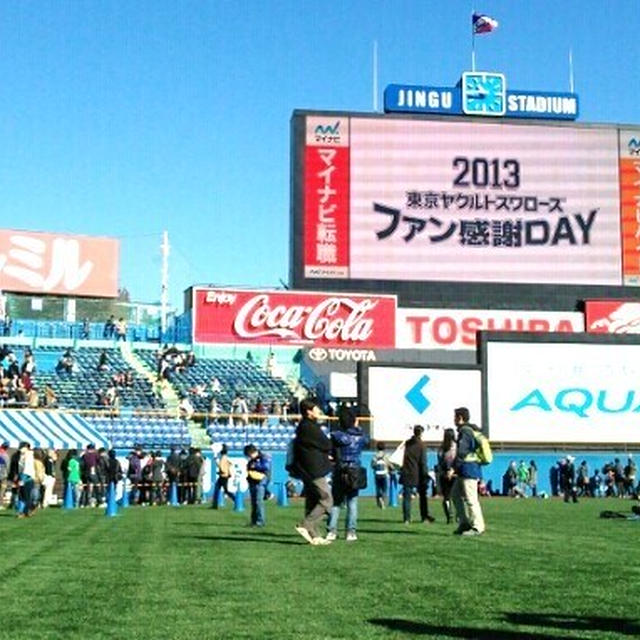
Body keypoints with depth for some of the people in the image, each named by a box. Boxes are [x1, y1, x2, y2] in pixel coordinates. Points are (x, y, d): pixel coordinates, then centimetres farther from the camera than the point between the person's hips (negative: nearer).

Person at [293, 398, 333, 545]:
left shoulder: (302, 427, 14)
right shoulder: (310, 428, -17)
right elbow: (327, 445, -12)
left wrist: (324, 454, 5)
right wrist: (326, 453, 10)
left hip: (306, 471, 10)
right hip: (315, 470, -10)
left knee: (312, 502, 12)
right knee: (326, 500, -7)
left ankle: (313, 535, 14)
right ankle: (305, 526, -12)